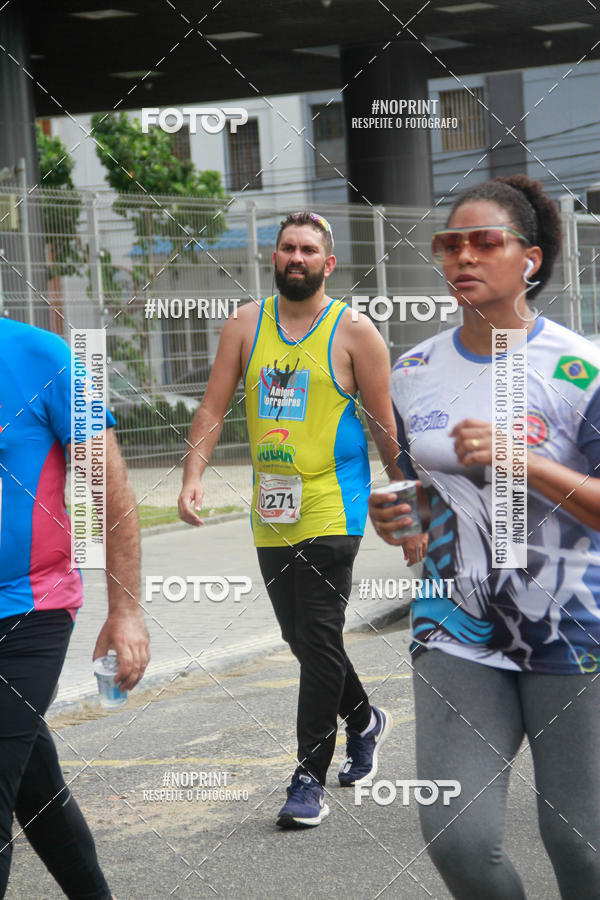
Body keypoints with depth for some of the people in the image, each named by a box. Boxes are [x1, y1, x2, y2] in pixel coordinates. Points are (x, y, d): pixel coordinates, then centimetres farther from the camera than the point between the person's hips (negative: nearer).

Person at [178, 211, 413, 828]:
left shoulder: (353, 332, -3)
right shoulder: (246, 325, 7)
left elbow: (385, 426, 0)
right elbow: (214, 406, 6)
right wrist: (193, 474, -8)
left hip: (332, 511, -5)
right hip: (271, 514, 5)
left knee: (319, 643, -8)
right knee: (304, 638, 16)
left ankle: (310, 778, -2)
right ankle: (363, 722, 41)